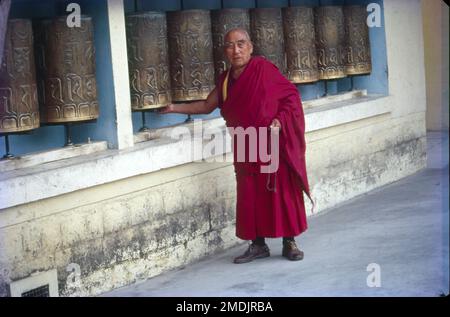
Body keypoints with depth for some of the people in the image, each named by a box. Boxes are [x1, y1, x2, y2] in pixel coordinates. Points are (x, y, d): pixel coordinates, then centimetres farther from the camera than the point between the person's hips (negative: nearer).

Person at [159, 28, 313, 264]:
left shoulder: (263, 68, -11)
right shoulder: (226, 79, 8)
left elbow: (291, 95, -9)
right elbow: (207, 106, 19)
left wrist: (279, 121, -21)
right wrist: (175, 108, 17)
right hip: (246, 149, 6)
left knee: (282, 192, -1)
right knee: (249, 195, 8)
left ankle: (289, 243, 9)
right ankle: (257, 245, 18)